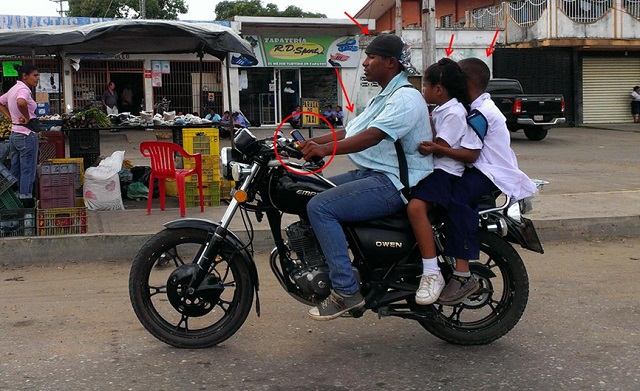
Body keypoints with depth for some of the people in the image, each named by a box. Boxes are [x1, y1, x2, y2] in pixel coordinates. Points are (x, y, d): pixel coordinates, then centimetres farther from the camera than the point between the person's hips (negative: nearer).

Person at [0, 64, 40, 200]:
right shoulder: (23, 90, -16)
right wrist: (27, 117, -22)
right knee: (27, 172, -3)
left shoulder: (13, 89, 12)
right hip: (27, 135, -9)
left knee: (14, 172, 13)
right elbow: (21, 102, -38)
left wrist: (11, 117, 14)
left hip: (14, 134, 9)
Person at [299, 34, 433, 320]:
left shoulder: (406, 97, -12)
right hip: (370, 173, 11)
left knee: (320, 207, -23)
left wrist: (324, 149, -33)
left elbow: (373, 136, -27)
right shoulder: (383, 98, 22)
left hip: (394, 182, -11)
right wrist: (309, 143, 6)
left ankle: (346, 291, -21)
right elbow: (348, 131, 18)